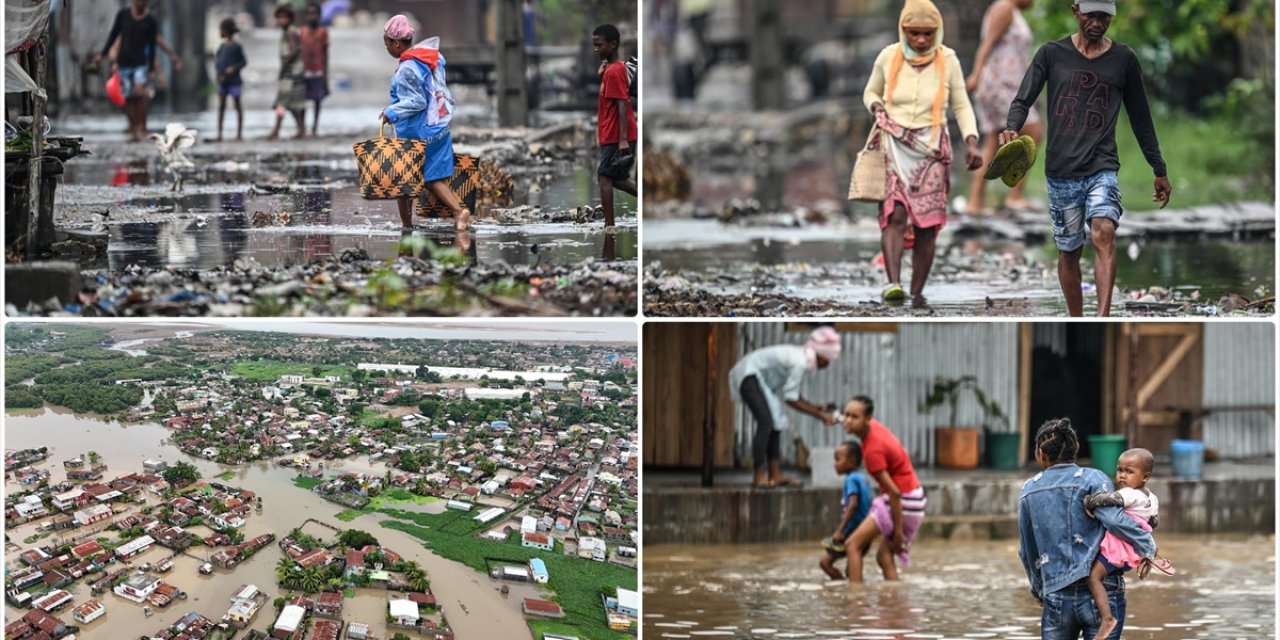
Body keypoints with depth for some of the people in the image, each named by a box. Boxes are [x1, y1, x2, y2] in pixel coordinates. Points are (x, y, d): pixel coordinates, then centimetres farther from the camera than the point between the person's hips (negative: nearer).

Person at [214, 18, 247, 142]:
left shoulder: (236, 47, -7)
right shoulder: (222, 46, 8)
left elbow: (243, 62, -4)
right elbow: (217, 59, 12)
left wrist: (234, 68, -20)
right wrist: (219, 73, -4)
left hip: (234, 81, -5)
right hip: (222, 81, 6)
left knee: (237, 105, 4)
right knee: (221, 106, 4)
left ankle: (239, 133, 11)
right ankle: (219, 133, 5)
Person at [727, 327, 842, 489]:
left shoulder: (802, 358, 5)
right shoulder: (799, 362, -24)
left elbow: (793, 396, 13)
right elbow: (790, 399, -20)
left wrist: (815, 409, 6)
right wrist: (818, 414, -14)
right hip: (748, 376, -11)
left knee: (775, 423, 7)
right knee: (766, 422, -20)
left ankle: (775, 476, 5)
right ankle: (758, 477, -21)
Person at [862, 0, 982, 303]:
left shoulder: (948, 61, -1)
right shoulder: (888, 57, 0)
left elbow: (961, 105, 6)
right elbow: (870, 92, 17)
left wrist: (971, 141, -8)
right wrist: (877, 108, -6)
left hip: (932, 150, 1)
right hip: (894, 146, -1)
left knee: (926, 224, -2)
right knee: (895, 214, -20)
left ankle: (917, 291, 5)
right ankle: (893, 284, -33)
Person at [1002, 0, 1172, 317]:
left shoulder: (1124, 59, 8)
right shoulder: (1051, 54, 5)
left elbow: (1141, 118, 16)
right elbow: (1023, 100, -1)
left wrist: (1160, 171, 18)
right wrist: (1011, 128, -24)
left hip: (1102, 167, -1)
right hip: (1061, 170, 1)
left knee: (1104, 234, -23)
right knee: (1068, 251, 7)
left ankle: (1103, 322, -33)